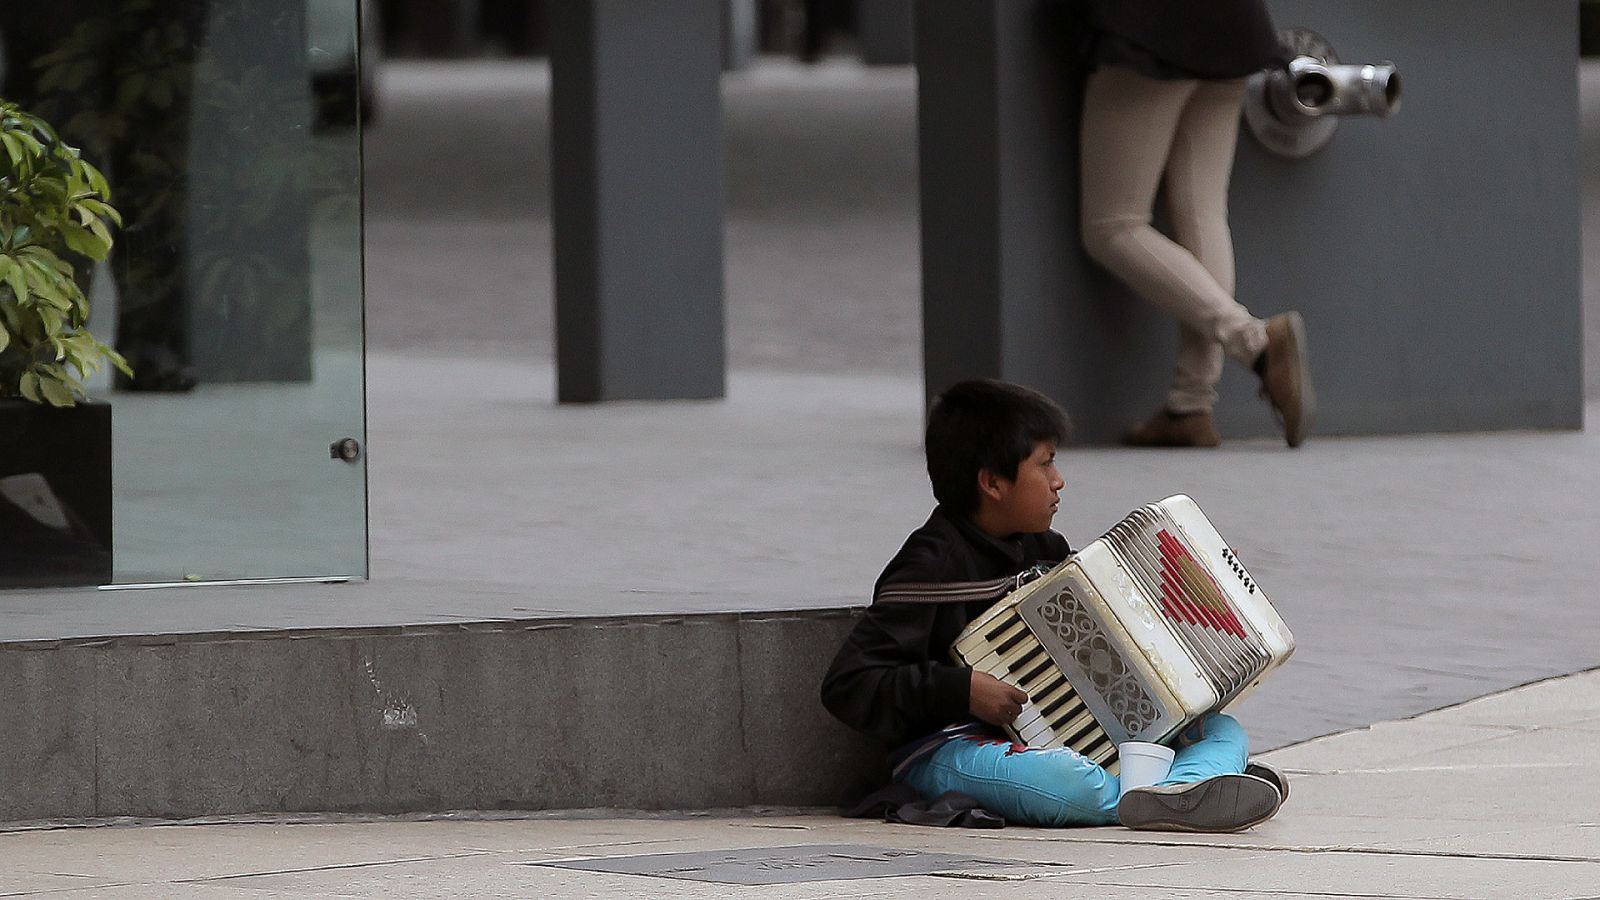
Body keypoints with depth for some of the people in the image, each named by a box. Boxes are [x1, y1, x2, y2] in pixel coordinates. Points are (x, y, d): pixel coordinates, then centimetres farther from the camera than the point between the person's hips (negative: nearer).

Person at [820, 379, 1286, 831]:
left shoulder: (1041, 551, 14)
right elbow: (847, 685, -17)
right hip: (951, 748, -9)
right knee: (1070, 784, -42)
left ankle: (1177, 790, -37)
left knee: (1225, 731, -4)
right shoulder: (931, 566, -12)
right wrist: (962, 690, -23)